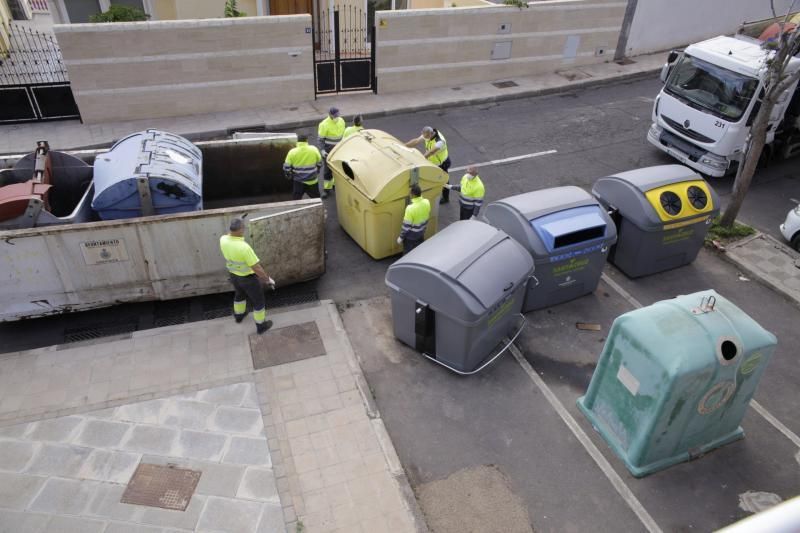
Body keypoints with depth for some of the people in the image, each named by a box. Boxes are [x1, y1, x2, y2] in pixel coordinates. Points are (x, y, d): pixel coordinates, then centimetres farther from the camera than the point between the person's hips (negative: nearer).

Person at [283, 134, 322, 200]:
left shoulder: (292, 152, -12)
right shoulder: (314, 149, -9)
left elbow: (286, 167, -6)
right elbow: (319, 163, 4)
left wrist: (289, 176, 14)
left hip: (298, 182, 0)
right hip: (312, 180, 1)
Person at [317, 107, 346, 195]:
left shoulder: (341, 121, -2)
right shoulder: (324, 124, -19)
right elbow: (320, 139, -13)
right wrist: (322, 150, -24)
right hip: (328, 151, -5)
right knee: (327, 169, 3)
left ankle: (335, 183, 36)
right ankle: (327, 188, 14)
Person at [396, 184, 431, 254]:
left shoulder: (410, 208, -35)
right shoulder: (427, 202, -16)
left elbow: (406, 225, -24)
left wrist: (401, 237, -11)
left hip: (411, 234, -6)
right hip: (421, 232, 6)